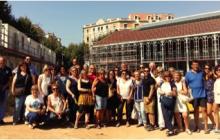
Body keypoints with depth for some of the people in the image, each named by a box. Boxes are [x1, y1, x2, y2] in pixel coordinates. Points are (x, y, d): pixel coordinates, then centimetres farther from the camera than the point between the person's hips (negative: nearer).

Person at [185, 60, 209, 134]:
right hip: (194, 95, 0)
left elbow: (205, 81, 15)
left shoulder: (201, 72, 2)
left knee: (203, 110, -1)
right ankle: (196, 127, 20)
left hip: (202, 94, 0)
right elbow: (186, 84, 1)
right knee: (196, 111, 10)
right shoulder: (188, 74, -1)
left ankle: (206, 127, 4)